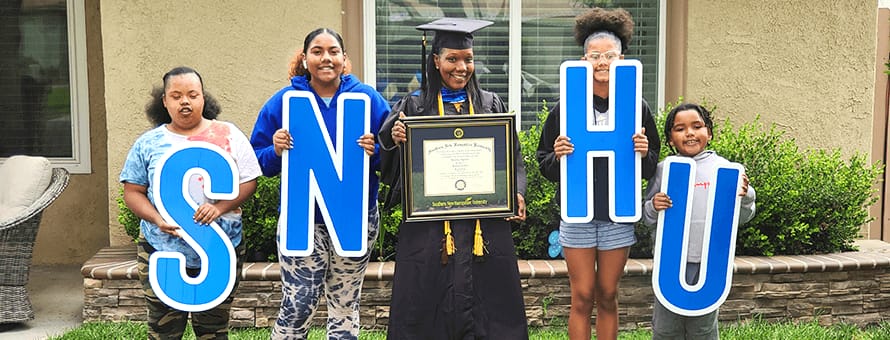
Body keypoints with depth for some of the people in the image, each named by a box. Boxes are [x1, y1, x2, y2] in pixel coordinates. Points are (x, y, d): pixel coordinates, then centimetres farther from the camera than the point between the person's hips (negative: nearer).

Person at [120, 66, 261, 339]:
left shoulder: (228, 134, 3)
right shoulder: (148, 143, 6)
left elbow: (249, 182, 1)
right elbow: (133, 192, 6)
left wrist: (220, 207, -16)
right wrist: (157, 219, -13)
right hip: (162, 254, 1)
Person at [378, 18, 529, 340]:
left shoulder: (491, 105, 10)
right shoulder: (414, 106, 6)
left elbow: (513, 156, 9)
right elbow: (389, 155, 3)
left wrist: (516, 194, -7)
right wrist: (395, 139, -18)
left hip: (485, 223, 1)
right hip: (429, 225, -1)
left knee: (486, 307, 4)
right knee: (428, 310, 2)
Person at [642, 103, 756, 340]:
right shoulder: (663, 170, 3)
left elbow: (741, 217, 8)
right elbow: (646, 218, 8)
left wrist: (744, 197, -11)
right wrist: (654, 207, -13)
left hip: (709, 261, 0)